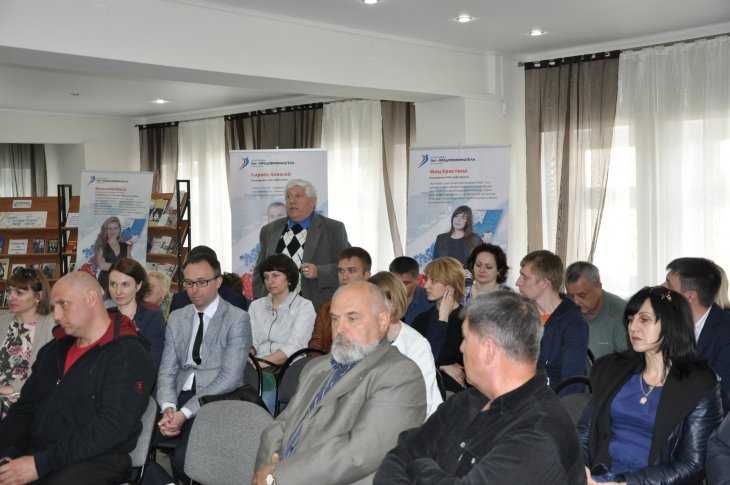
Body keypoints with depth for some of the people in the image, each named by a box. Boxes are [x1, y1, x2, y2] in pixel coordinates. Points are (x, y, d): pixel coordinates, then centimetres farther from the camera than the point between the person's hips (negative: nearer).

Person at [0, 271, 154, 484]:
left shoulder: (129, 355, -6)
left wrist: (41, 464, -20)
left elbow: (111, 427, -16)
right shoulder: (53, 350, 20)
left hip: (95, 460, -6)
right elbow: (25, 407, 20)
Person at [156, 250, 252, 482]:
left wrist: (185, 413, -17)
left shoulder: (237, 319, -2)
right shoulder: (176, 318, 15)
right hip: (180, 397, 5)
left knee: (183, 458, -28)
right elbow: (167, 370, 10)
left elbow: (230, 376, -11)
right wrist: (169, 407, -11)